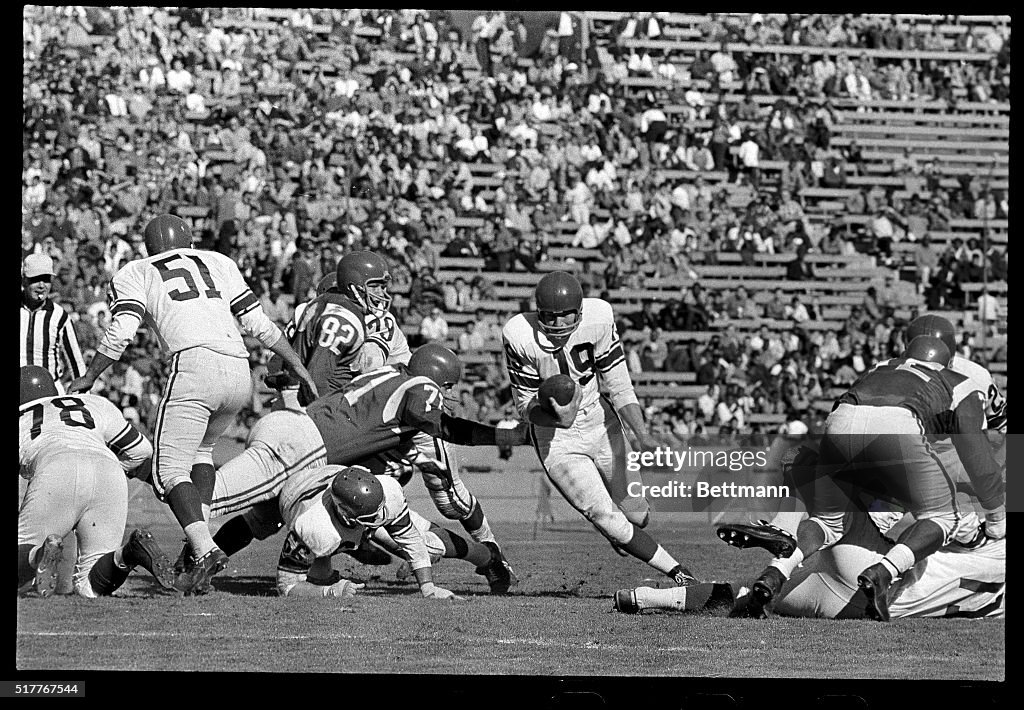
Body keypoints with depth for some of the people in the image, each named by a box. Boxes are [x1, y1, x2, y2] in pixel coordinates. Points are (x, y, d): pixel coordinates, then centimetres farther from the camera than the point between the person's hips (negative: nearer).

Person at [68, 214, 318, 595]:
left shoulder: (135, 274, 18)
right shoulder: (218, 263, 27)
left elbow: (120, 332, 4)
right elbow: (260, 325, 22)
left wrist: (88, 378, 16)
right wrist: (301, 370, 27)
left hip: (195, 365, -5)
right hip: (240, 374, 5)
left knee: (169, 471, -2)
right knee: (200, 450, 27)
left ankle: (205, 549, -24)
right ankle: (201, 537, 12)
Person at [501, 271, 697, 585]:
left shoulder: (597, 318, -17)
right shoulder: (521, 337, -23)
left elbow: (618, 385, -8)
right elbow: (526, 406, -14)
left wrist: (642, 433, -18)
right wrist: (560, 419, -33)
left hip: (600, 422, 3)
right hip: (557, 441, -3)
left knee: (633, 511, 16)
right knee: (609, 521, -11)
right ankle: (678, 573, 1)